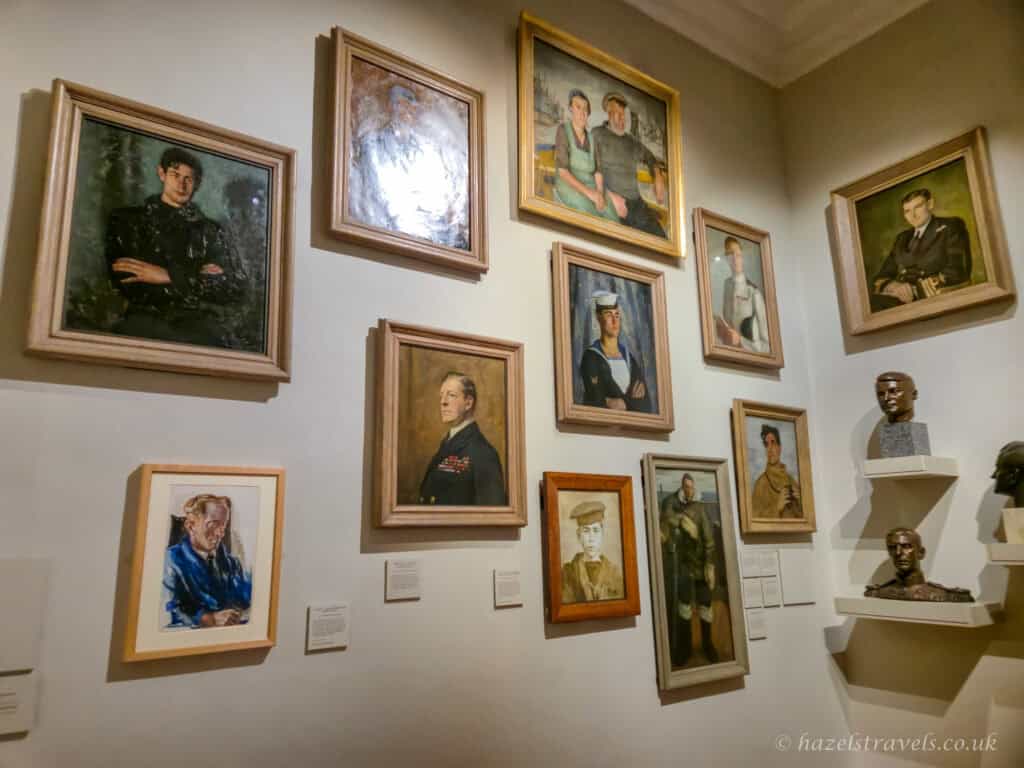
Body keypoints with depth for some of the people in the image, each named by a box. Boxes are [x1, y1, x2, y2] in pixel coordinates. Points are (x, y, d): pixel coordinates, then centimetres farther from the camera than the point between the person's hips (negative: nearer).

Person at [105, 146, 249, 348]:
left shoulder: (213, 231, 18)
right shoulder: (127, 219, 17)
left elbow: (237, 287, 4)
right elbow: (128, 285, 5)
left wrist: (170, 276, -5)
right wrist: (200, 279, 0)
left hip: (198, 325, 1)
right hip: (146, 321, 0)